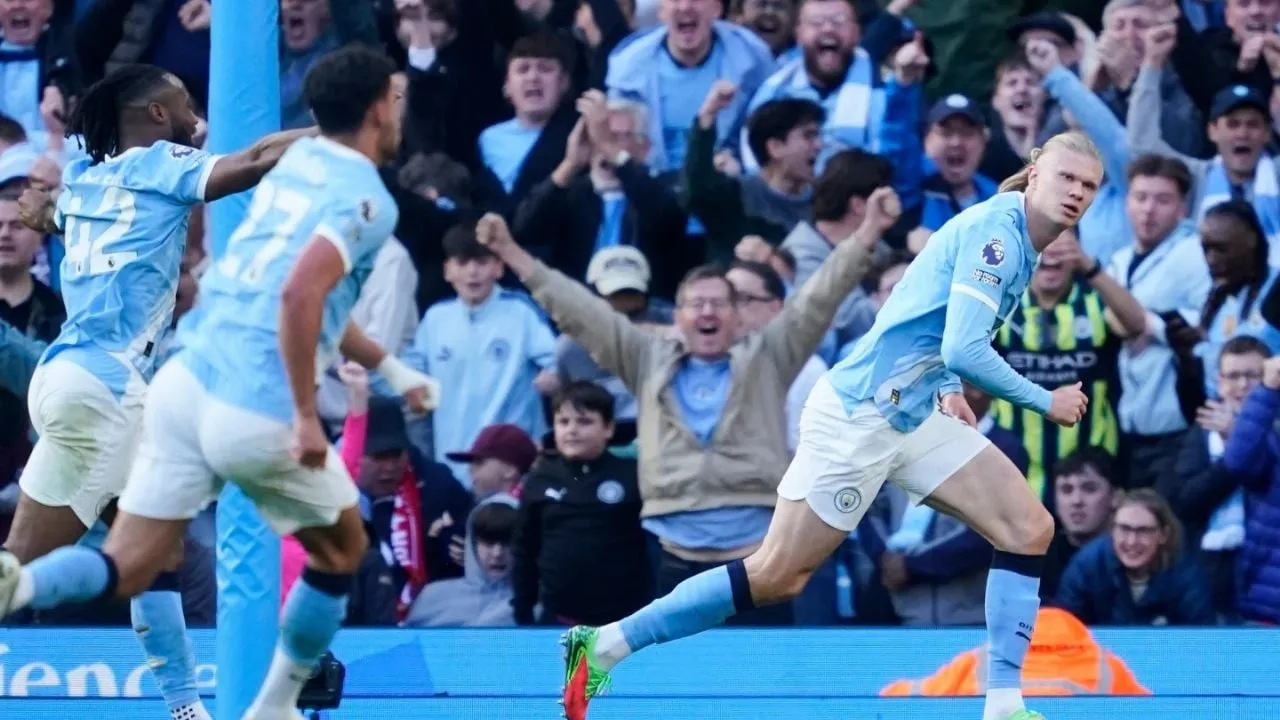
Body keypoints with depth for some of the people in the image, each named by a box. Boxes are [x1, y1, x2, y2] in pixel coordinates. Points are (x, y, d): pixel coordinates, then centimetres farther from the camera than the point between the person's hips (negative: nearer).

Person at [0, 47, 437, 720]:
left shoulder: (299, 161, 17)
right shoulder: (367, 199, -9)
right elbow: (300, 296, -25)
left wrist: (389, 369, 37)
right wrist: (306, 416, -19)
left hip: (185, 383, 6)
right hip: (257, 416, -6)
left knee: (125, 568, 6)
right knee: (341, 550, 21)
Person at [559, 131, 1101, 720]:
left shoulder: (1023, 248, 13)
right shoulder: (996, 229, -16)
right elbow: (964, 350, -25)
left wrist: (947, 389, 11)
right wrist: (1046, 402, -14)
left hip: (914, 417, 9)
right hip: (858, 414, -9)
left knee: (1029, 529, -3)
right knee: (776, 575, -5)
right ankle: (604, 644, 5)